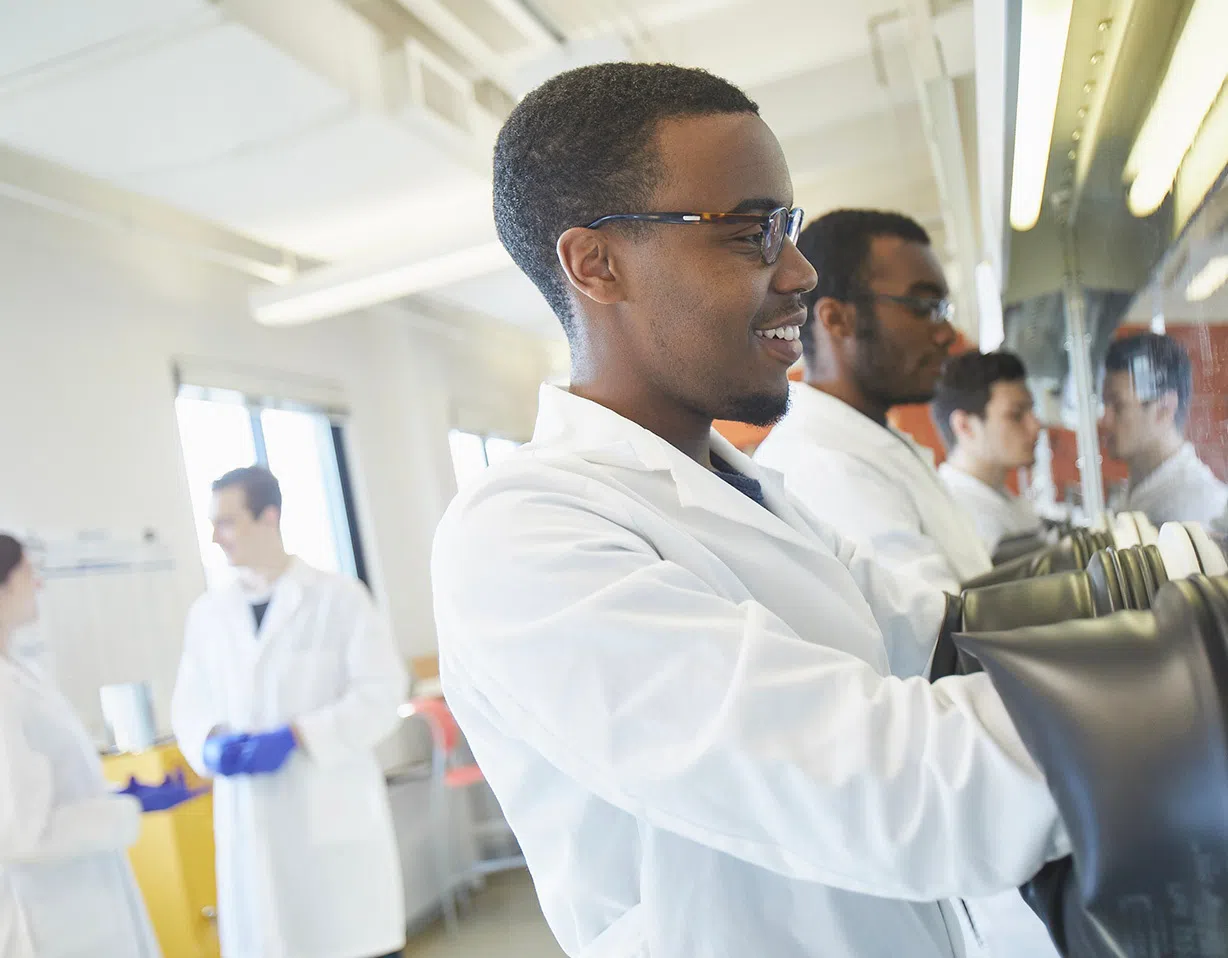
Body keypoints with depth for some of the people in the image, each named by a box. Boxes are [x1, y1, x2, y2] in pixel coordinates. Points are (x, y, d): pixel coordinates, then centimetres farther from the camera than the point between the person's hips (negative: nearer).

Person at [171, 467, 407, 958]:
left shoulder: (338, 596, -4)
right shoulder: (208, 612, 9)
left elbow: (382, 691, -8)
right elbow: (188, 704, 12)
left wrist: (294, 737, -17)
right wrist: (214, 742, -10)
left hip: (331, 811, -3)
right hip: (248, 819, 4)